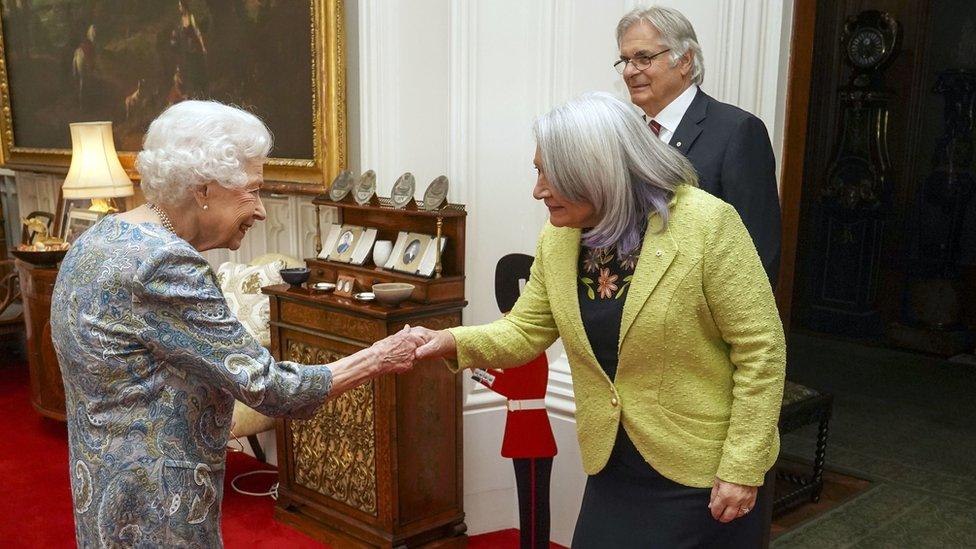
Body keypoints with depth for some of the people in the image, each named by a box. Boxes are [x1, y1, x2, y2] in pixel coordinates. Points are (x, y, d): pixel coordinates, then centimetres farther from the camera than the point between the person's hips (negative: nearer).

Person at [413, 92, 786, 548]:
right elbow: (525, 331, 4)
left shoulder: (707, 225, -19)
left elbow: (762, 350, -15)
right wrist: (454, 341, -14)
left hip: (700, 474, -4)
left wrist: (741, 470, -15)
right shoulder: (558, 238, -3)